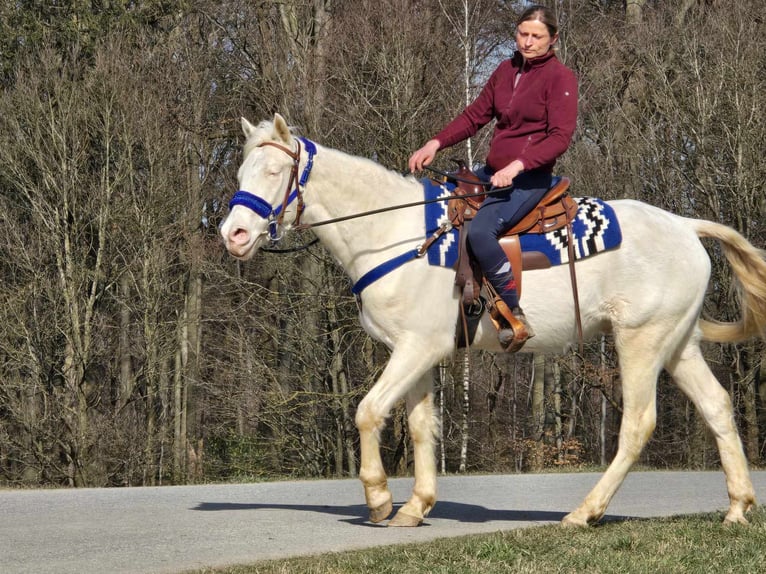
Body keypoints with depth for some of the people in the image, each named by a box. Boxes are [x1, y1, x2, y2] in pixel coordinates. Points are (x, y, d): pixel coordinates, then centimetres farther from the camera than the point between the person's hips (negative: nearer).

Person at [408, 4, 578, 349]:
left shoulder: (560, 78, -8)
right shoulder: (507, 70, 13)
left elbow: (560, 137, -17)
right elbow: (476, 115, 15)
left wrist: (517, 165, -28)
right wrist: (436, 143, 1)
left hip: (530, 177, -9)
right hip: (493, 171, 9)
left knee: (480, 230, -32)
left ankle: (515, 317, -25)